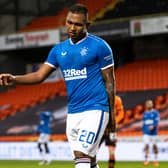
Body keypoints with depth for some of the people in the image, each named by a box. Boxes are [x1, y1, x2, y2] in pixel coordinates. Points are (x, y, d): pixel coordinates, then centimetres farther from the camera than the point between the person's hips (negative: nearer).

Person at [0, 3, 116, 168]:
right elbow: (39, 75, 6)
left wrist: (112, 113, -2)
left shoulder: (99, 46, -5)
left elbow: (109, 81, -2)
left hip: (95, 110, -6)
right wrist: (14, 79, -11)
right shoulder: (59, 49, 11)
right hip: (72, 113, 6)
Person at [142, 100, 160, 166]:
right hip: (146, 133, 2)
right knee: (146, 145, -10)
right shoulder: (145, 113, 11)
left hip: (153, 132, -2)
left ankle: (155, 160, 17)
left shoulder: (155, 113, -1)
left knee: (154, 145, 3)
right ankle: (146, 160, -6)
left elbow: (157, 122, -11)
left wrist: (153, 126, -28)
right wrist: (143, 131, 15)